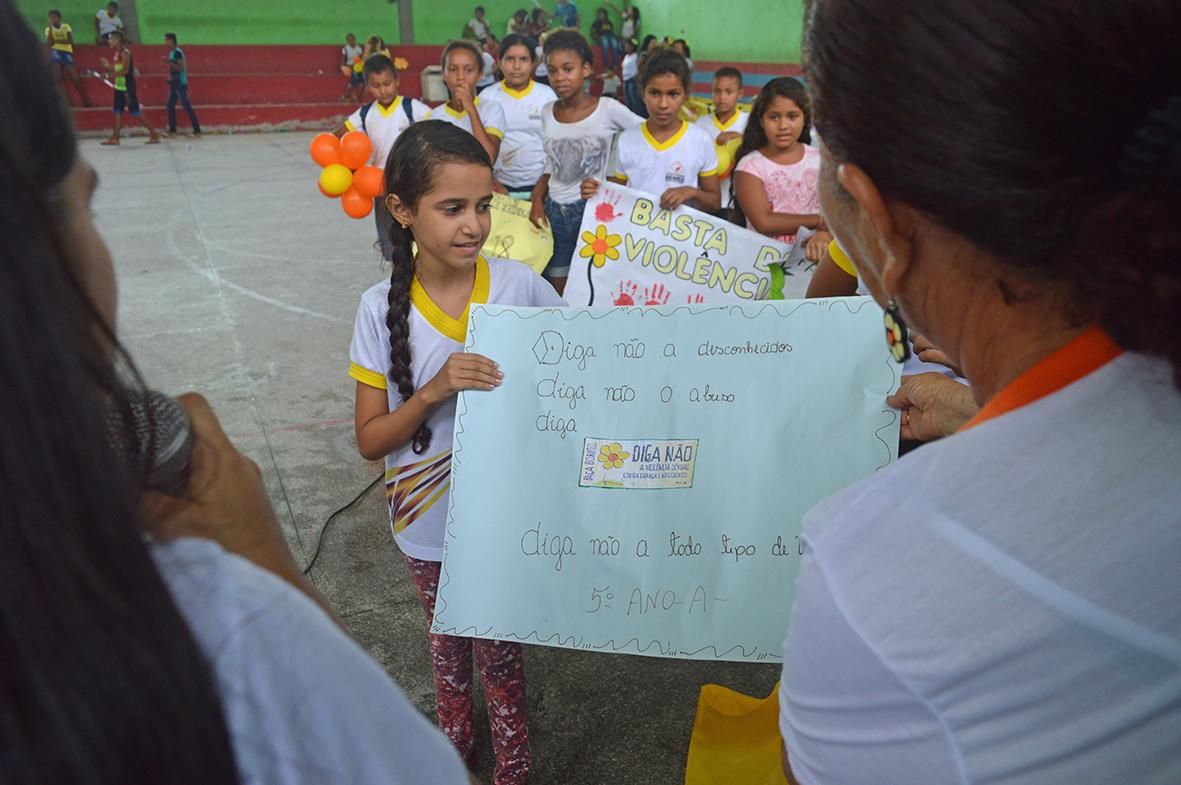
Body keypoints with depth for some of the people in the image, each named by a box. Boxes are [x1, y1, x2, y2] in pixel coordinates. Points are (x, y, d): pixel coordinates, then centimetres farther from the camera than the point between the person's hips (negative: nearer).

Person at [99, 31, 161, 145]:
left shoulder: (125, 52, -14)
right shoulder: (117, 52, 14)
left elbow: (125, 70, -22)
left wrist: (110, 75, -22)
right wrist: (108, 66, 9)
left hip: (127, 87, -9)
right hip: (119, 86, 9)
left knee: (135, 112, -7)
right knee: (118, 112, 7)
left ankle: (154, 134, -2)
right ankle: (115, 137, 9)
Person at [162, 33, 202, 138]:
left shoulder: (177, 52, -13)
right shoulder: (172, 52, 15)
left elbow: (180, 67, -20)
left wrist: (169, 61, -23)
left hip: (180, 83, -9)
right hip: (174, 83, 9)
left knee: (186, 106, -10)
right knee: (170, 106, 6)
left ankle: (197, 131, -9)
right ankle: (172, 131, 9)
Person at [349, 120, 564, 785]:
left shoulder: (522, 287, -14)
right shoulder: (383, 310, -13)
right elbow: (371, 441, -10)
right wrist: (435, 390, -26)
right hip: (429, 526, 2)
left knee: (500, 649, 13)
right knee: (447, 643, 24)